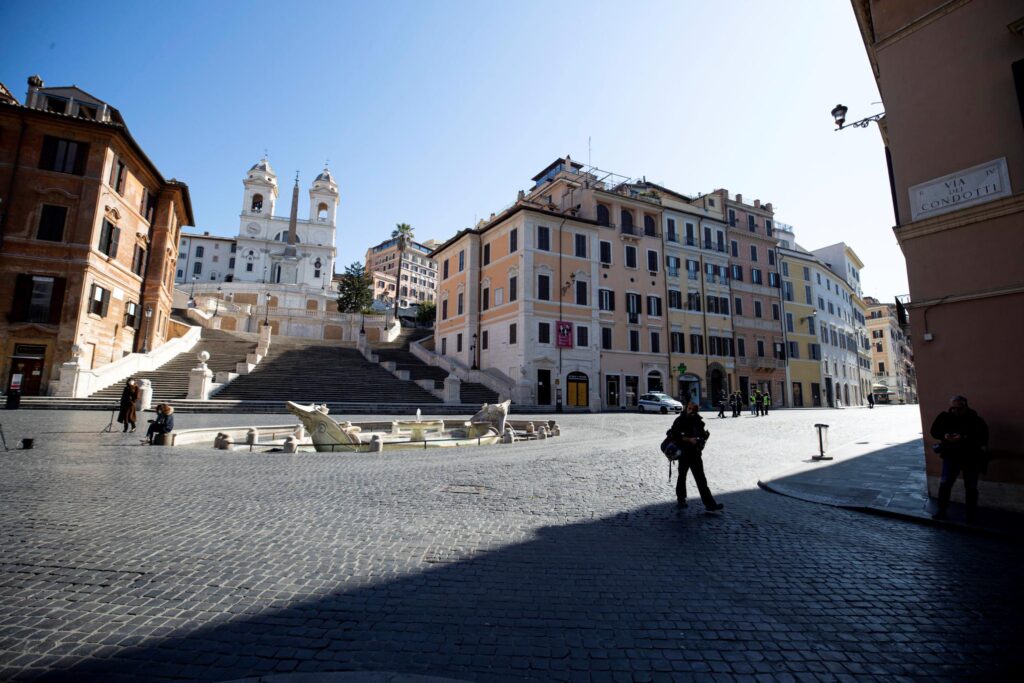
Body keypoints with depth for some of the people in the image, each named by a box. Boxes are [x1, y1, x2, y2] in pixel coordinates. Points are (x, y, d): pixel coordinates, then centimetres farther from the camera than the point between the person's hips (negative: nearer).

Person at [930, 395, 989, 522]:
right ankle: (941, 511, 13)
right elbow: (934, 431, 0)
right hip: (951, 456, 2)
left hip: (971, 458, -1)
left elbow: (983, 437, -19)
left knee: (971, 487, 12)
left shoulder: (976, 420, -12)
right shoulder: (944, 417, -4)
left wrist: (964, 438, -32)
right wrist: (944, 436, -20)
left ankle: (971, 514, 29)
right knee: (944, 484, 2)